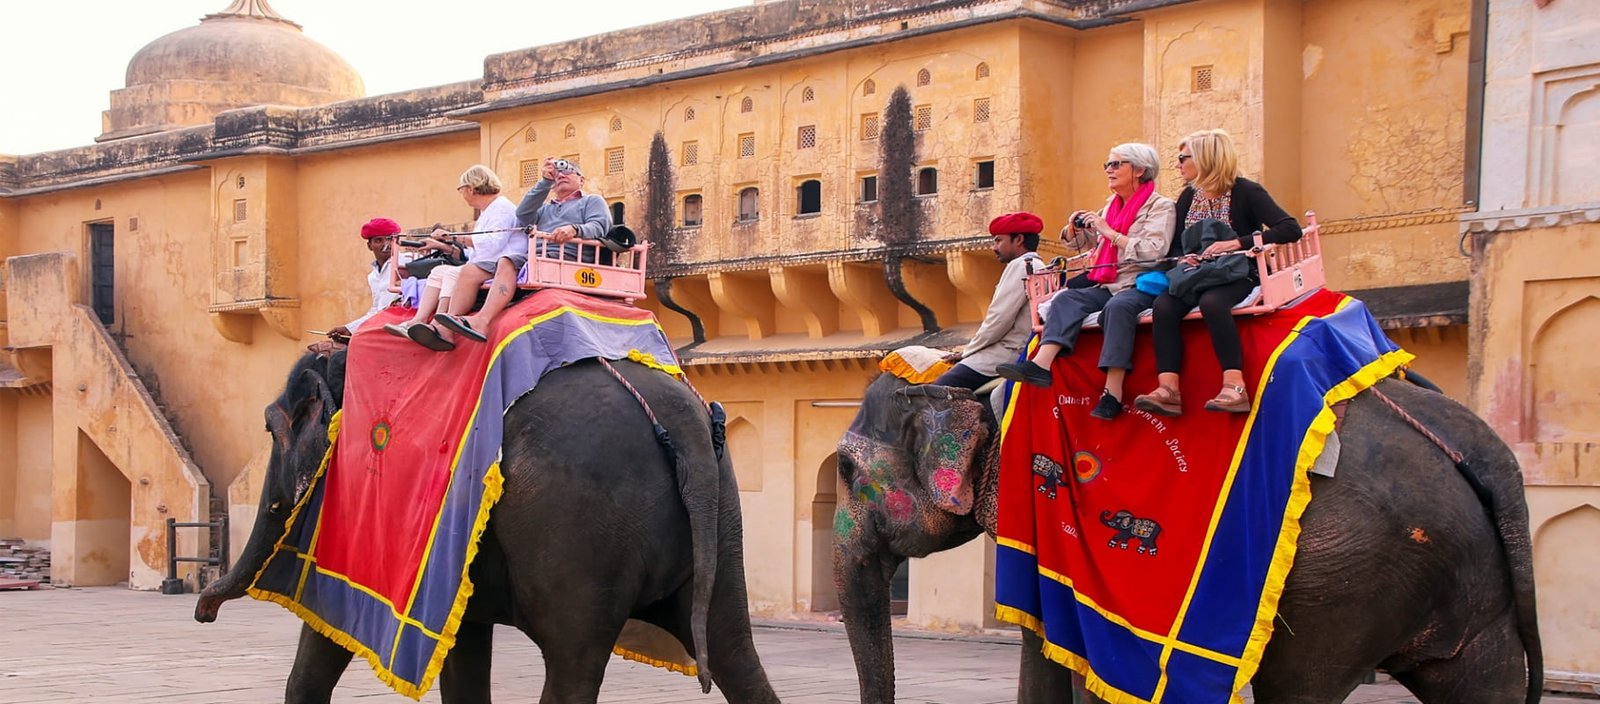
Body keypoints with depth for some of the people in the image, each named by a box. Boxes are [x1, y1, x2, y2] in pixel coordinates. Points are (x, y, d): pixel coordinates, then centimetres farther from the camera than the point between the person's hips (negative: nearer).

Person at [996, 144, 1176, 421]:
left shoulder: (1160, 206, -1)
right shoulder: (1112, 205, 20)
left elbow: (1152, 251, -17)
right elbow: (1081, 241, 27)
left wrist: (1110, 233, -16)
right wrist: (1074, 227, 4)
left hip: (1142, 285, -7)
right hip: (1108, 284, 7)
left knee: (1118, 307, -37)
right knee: (1066, 298, -17)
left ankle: (1113, 392, -41)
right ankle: (1041, 364, -38)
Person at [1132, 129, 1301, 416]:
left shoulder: (1245, 192, -7)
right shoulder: (1188, 197, 12)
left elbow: (1291, 229, -18)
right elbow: (1175, 247, 17)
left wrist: (1237, 243, -24)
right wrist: (1183, 260, -9)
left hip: (1238, 277, -5)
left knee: (1211, 301, -38)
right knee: (1163, 305, -25)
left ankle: (1235, 388, -42)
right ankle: (1168, 390, -36)